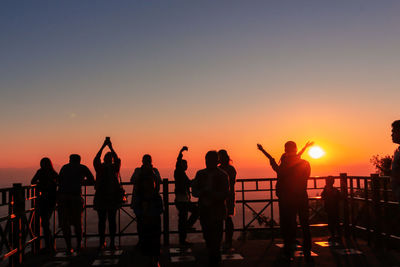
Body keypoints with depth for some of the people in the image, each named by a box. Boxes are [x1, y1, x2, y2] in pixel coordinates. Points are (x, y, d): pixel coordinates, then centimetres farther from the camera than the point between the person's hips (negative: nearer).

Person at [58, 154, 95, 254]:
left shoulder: (65, 167, 21)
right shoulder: (83, 168, 16)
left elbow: (59, 182, 20)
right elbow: (92, 181, 20)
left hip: (62, 196, 1)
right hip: (75, 196, -1)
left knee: (65, 223, 7)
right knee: (77, 222, 13)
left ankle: (69, 247, 3)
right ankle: (79, 246, 20)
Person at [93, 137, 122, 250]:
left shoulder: (115, 168, 8)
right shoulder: (100, 167, 8)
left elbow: (117, 160, -12)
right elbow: (96, 160, -10)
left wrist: (111, 147, -18)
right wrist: (103, 146, -17)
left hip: (113, 197, 0)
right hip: (101, 197, 1)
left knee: (112, 220, 1)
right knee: (101, 220, 3)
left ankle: (112, 242, 5)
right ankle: (102, 242, 8)